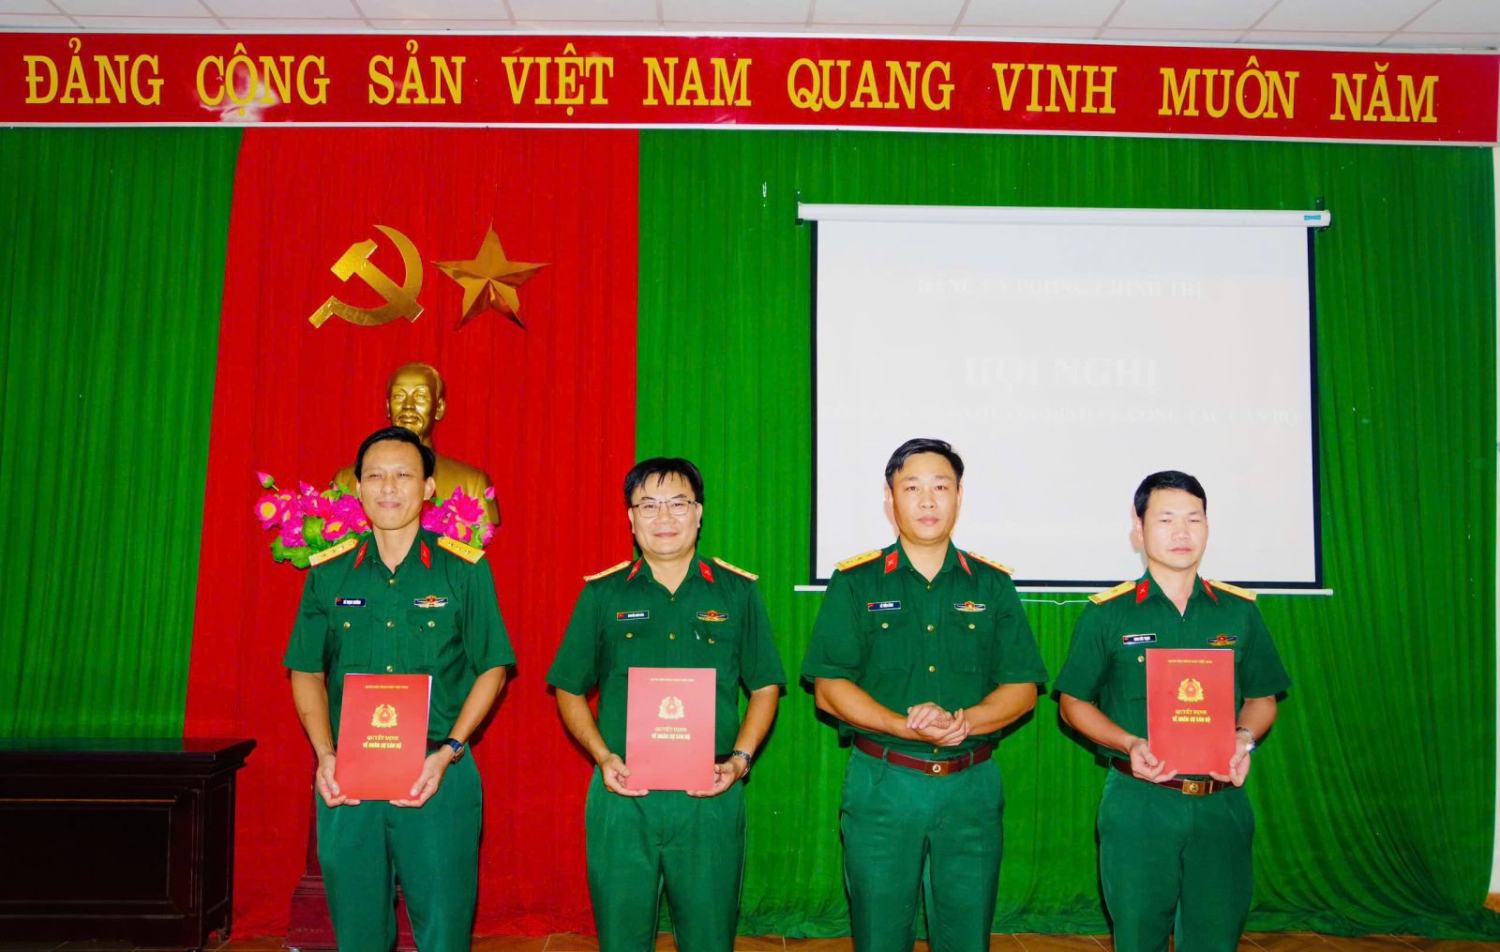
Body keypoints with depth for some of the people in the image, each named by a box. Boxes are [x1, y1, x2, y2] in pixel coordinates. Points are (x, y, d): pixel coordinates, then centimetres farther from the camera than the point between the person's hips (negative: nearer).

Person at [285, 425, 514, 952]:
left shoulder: (464, 569, -2)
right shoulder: (328, 573, 5)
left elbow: (491, 669, 1)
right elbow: (307, 674, 11)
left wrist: (447, 752, -9)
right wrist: (324, 756, -3)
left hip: (438, 776, -2)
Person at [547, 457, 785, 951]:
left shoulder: (738, 592, 4)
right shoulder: (602, 594, 4)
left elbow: (765, 688, 8)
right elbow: (570, 691, 8)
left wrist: (740, 759, -6)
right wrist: (604, 757, -6)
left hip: (711, 796, 0)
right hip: (621, 794, 0)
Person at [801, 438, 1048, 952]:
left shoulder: (992, 584, 6)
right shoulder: (855, 582, 0)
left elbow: (1022, 687, 3)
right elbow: (829, 687, -5)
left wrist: (962, 722, -16)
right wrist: (905, 726, -19)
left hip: (971, 786, 2)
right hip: (881, 783, -1)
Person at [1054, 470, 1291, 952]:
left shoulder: (1239, 611, 6)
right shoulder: (1107, 614, -2)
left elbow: (1262, 698, 13)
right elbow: (1074, 703, 2)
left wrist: (1245, 737, -7)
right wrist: (1130, 744, -13)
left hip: (1223, 804, 2)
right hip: (1138, 803, -2)